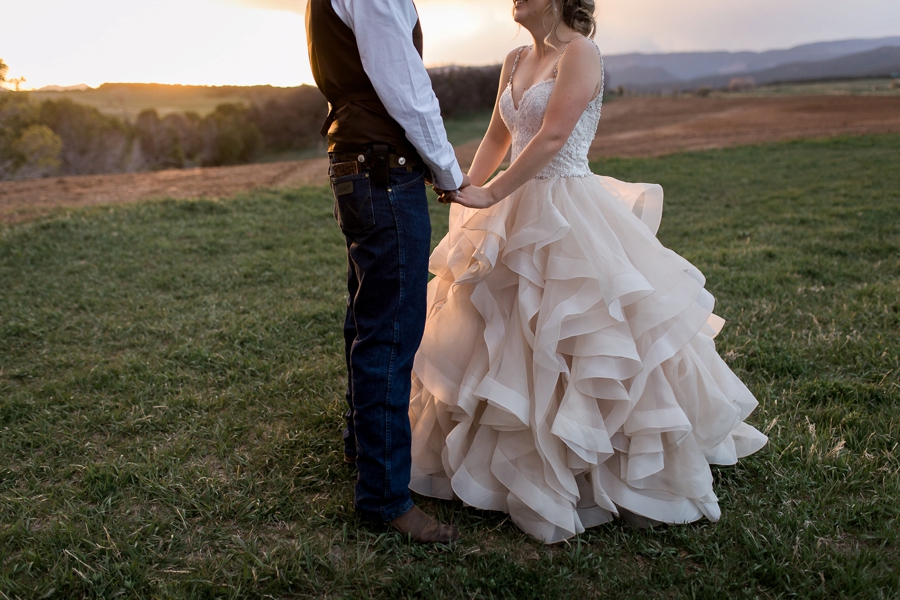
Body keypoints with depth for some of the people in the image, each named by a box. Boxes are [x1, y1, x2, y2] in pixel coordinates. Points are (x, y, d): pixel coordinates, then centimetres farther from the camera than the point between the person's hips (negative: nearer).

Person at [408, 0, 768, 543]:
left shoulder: (580, 52, -10)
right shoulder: (515, 61, 13)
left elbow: (552, 137, -20)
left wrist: (490, 195, -19)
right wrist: (466, 197, 6)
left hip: (570, 217, -8)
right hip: (519, 213, 8)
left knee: (580, 344, -3)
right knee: (506, 338, 14)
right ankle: (520, 458, 33)